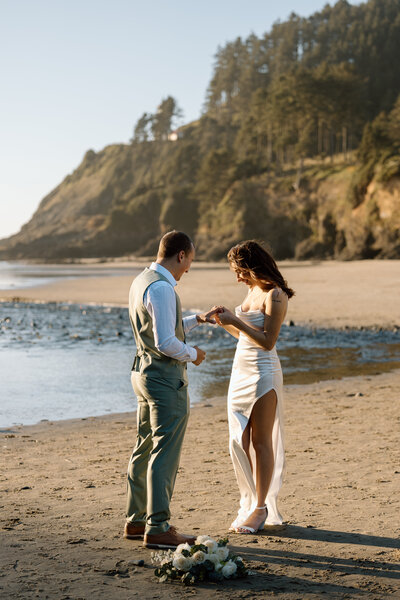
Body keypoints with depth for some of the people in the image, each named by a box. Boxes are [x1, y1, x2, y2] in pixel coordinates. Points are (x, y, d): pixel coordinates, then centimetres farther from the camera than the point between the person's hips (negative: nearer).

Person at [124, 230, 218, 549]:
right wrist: (193, 353, -7)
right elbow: (166, 342, -25)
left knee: (145, 449, 16)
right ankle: (158, 529, 0)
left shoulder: (141, 281, 12)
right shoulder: (161, 289, -19)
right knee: (165, 454, -5)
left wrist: (198, 319, 25)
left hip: (144, 372, 10)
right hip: (166, 379, -10)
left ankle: (136, 521, 24)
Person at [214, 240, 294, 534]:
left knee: (261, 442, -2)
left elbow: (267, 341, -18)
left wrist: (236, 321, -20)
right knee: (240, 441, 8)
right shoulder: (253, 291, 14)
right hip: (241, 371, 9)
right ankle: (251, 504, 16)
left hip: (262, 372, -9)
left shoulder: (275, 295, -13)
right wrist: (226, 324, 6)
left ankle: (262, 508, 6)